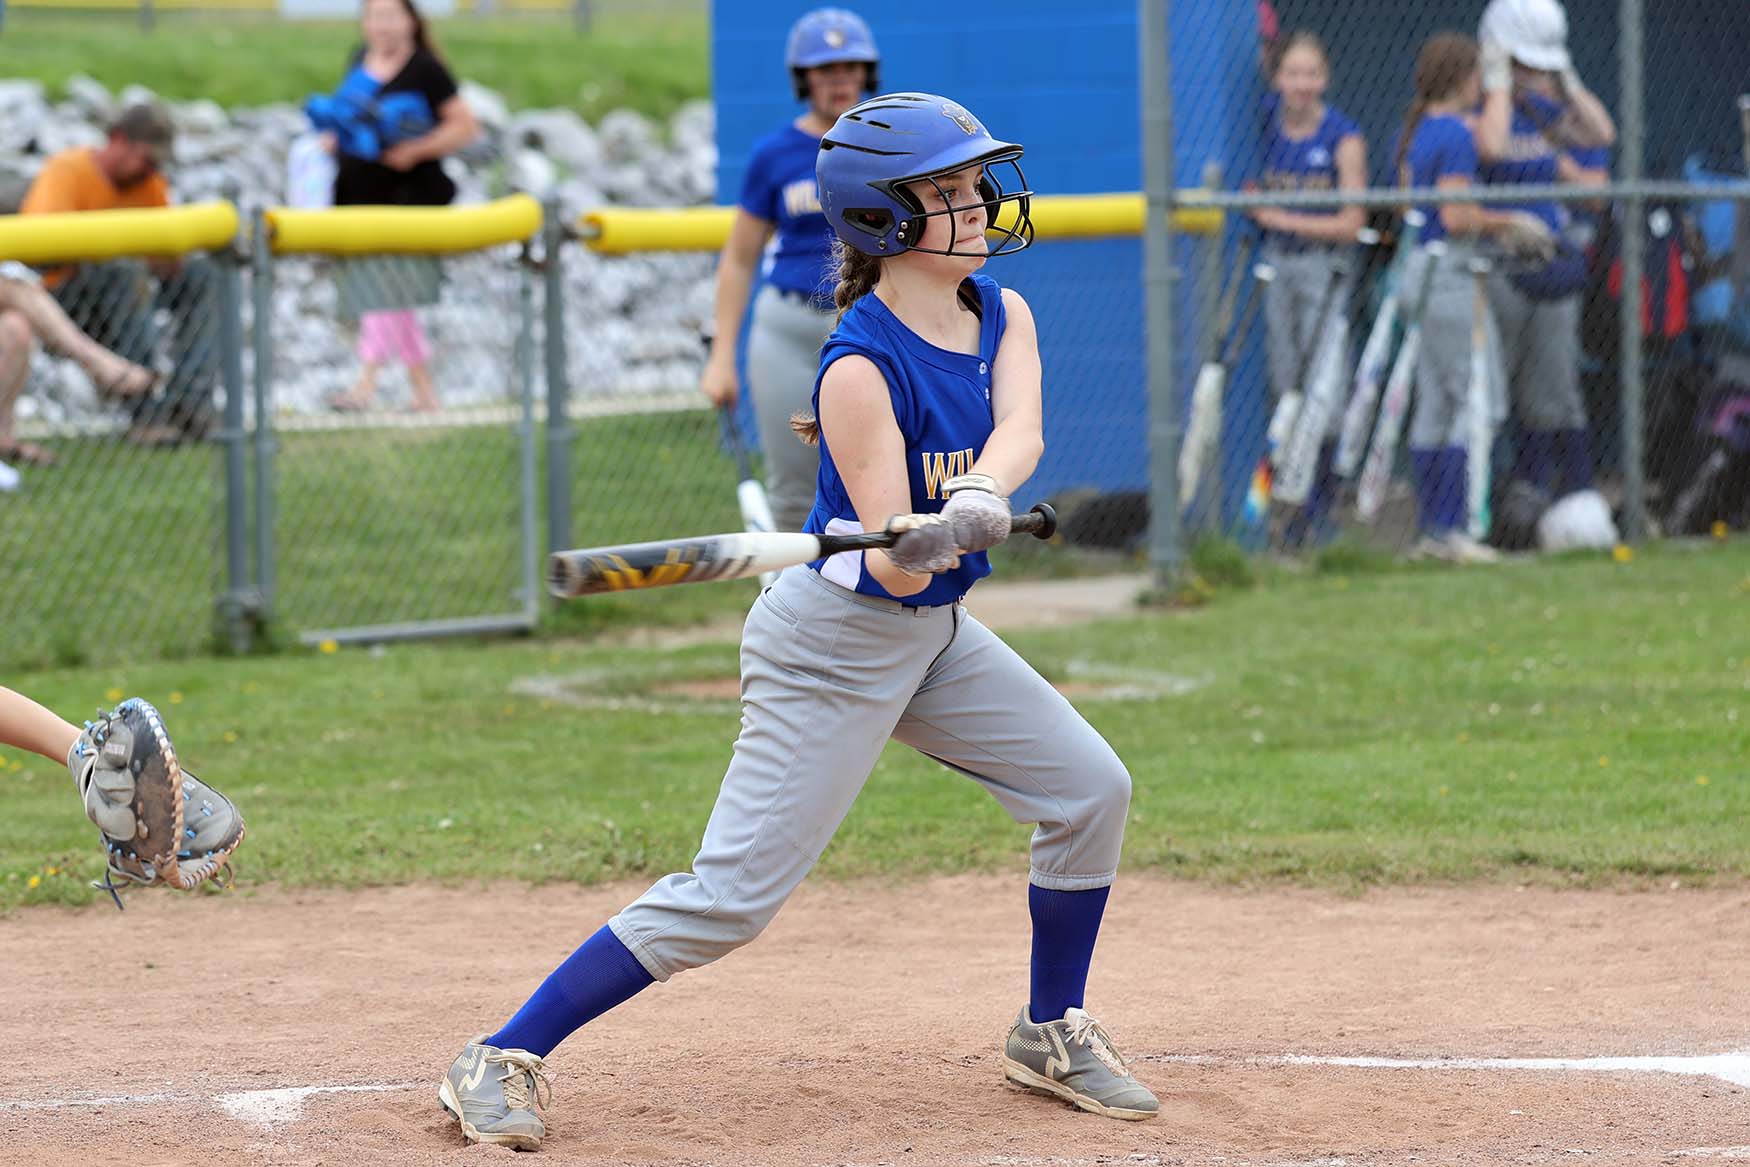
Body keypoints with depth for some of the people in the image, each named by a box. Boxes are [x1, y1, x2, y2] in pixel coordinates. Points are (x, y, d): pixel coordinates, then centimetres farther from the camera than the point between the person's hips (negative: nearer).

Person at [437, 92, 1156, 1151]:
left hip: (937, 633, 8)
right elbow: (893, 569, -25)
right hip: (836, 646, -8)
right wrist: (924, 540, -48)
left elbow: (1021, 429, -22)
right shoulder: (860, 366, -23)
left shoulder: (1001, 316, -1)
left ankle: (1052, 1034, 24)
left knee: (1091, 789, 6)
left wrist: (977, 498, -43)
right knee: (732, 896, -12)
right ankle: (504, 1058, -7)